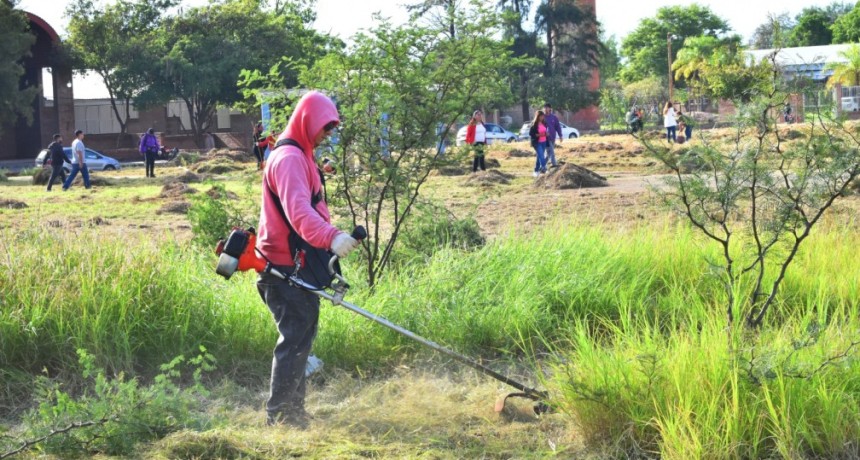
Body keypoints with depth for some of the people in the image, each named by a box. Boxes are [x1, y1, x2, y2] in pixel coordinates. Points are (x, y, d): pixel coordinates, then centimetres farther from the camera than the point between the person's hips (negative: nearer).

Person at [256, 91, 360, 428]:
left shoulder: (300, 157, 18)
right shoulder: (289, 158, -17)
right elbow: (297, 209, -35)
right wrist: (330, 237, -49)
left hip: (297, 267, 11)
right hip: (286, 269, -11)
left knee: (299, 339, 16)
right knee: (295, 340, -10)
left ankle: (293, 413, 25)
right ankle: (279, 417, -7)